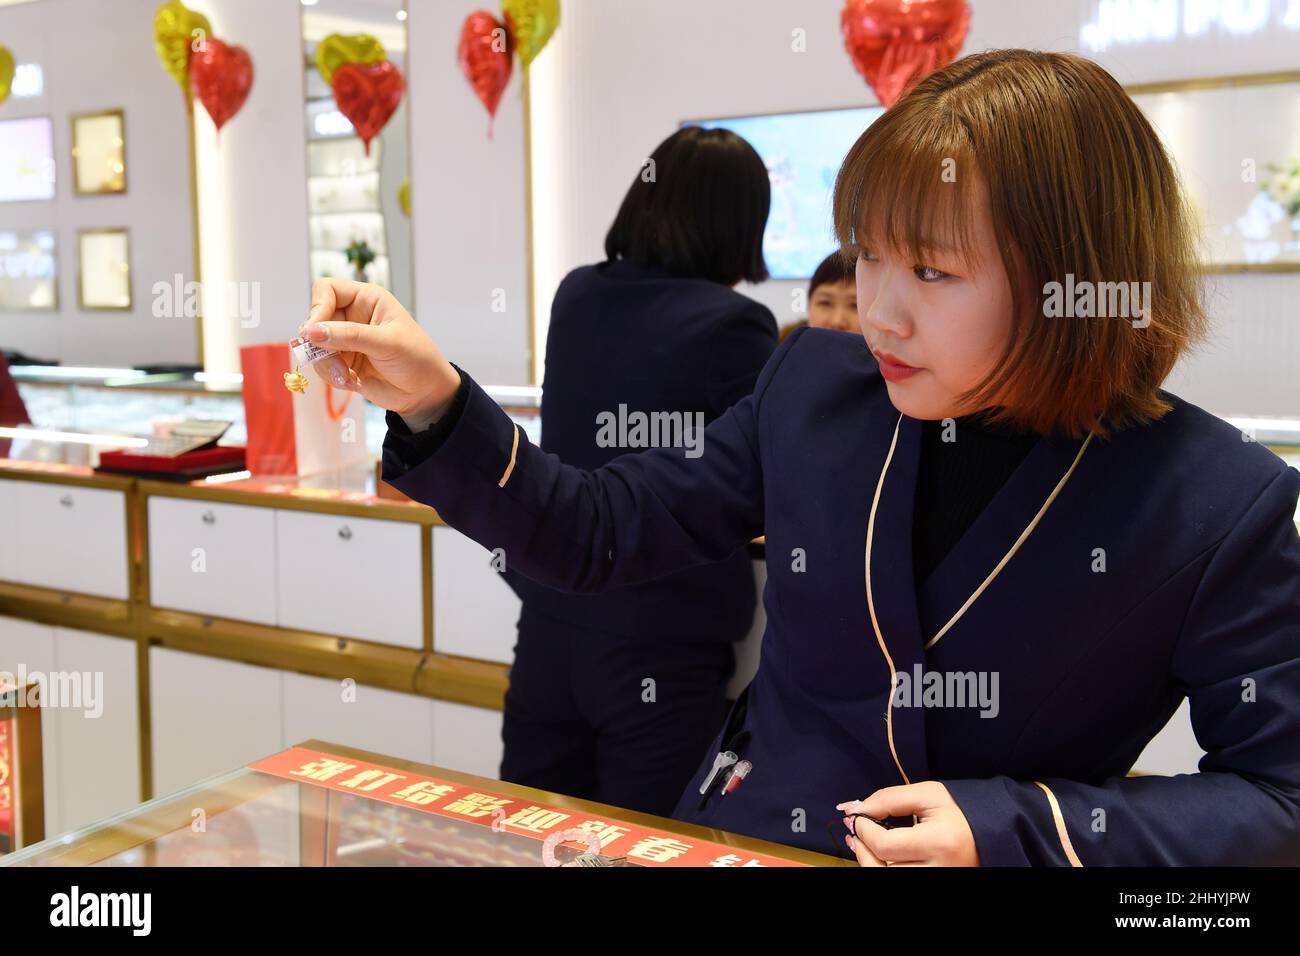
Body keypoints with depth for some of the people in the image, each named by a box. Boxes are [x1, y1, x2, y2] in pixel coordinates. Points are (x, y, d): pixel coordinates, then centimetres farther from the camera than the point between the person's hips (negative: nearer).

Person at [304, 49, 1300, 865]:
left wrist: (1013, 832, -18)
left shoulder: (1218, 503, -14)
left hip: (1010, 850, 0)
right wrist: (433, 399, -10)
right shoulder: (814, 389, -4)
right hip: (737, 838, 1)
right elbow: (596, 534, 3)